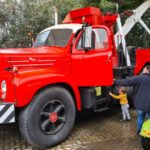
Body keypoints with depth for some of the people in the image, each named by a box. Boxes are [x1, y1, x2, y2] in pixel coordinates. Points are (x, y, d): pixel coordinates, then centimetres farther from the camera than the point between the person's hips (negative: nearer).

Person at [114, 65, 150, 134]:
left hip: (140, 104, 0)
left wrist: (115, 82, -1)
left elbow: (125, 82, -12)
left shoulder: (138, 78, -12)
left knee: (140, 117, 24)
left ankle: (139, 131, 36)